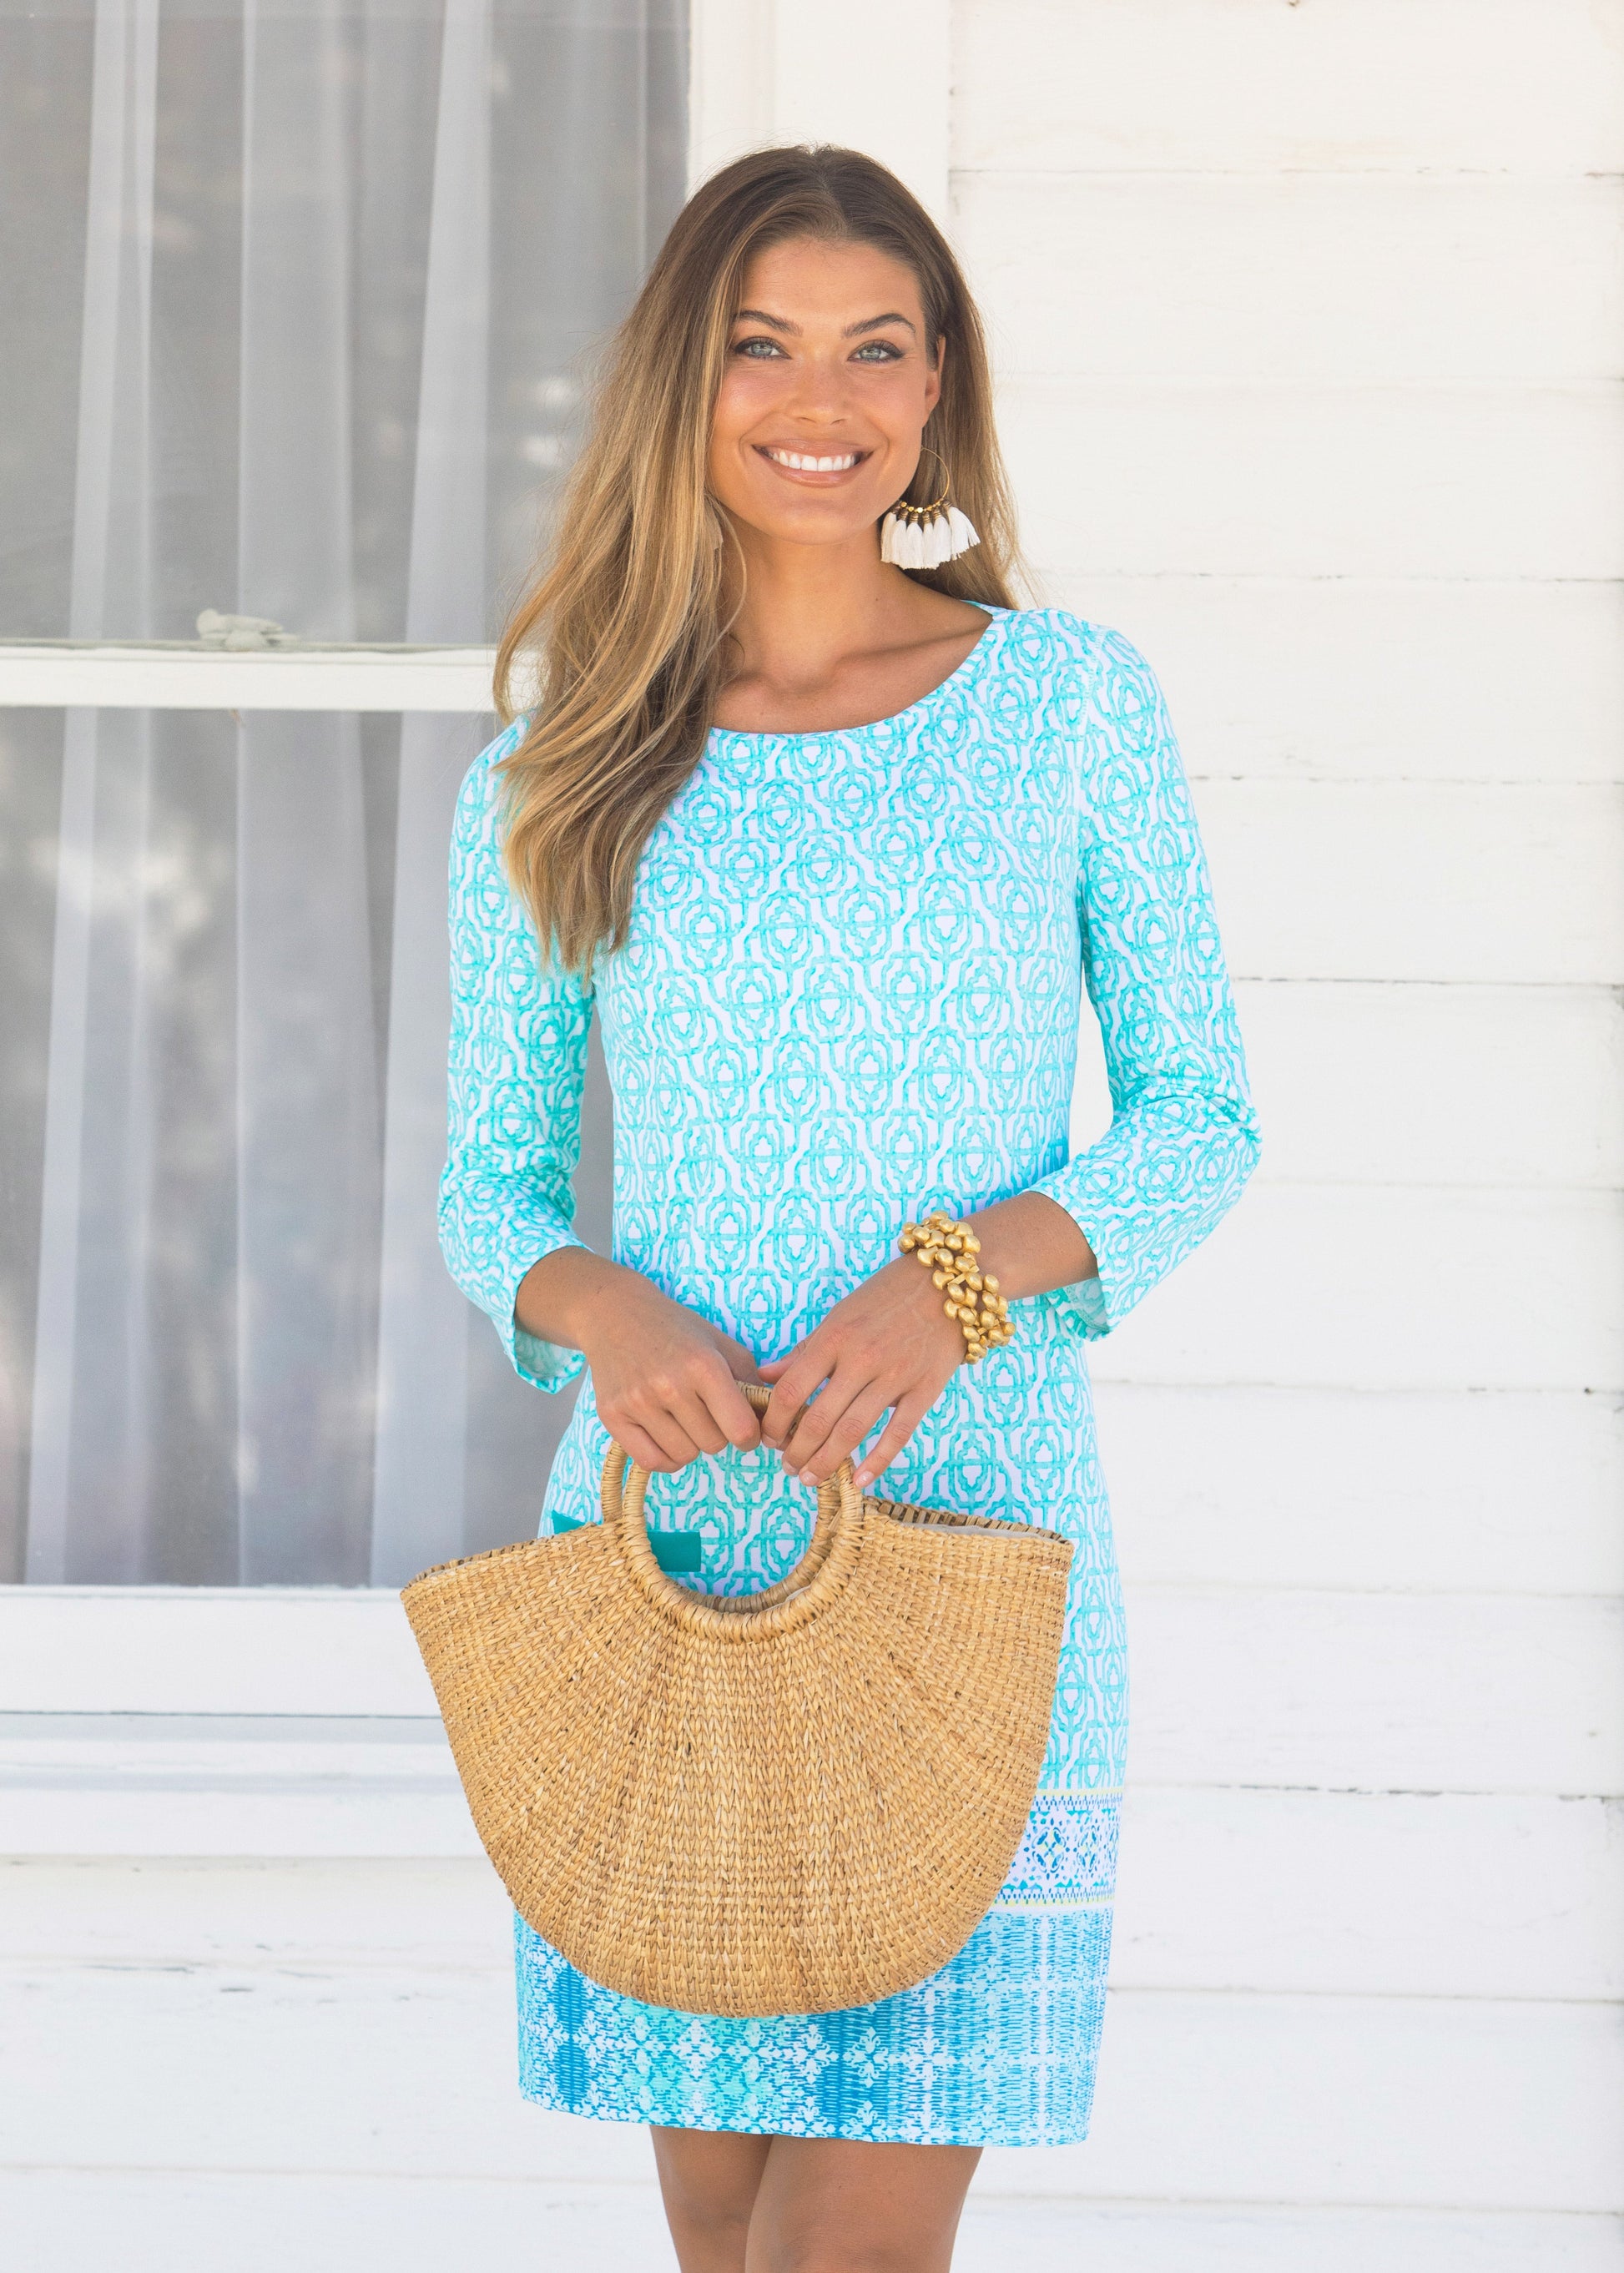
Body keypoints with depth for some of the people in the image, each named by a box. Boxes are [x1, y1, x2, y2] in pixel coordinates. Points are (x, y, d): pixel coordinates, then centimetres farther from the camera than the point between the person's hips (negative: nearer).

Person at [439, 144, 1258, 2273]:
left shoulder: (1076, 705, 3)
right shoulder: (559, 783, 7)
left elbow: (1199, 1118, 5)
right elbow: (490, 1177, 11)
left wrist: (964, 1270, -13)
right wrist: (595, 1306, -12)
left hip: (973, 1529, -2)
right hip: (667, 1535, 2)